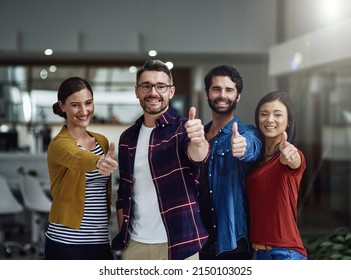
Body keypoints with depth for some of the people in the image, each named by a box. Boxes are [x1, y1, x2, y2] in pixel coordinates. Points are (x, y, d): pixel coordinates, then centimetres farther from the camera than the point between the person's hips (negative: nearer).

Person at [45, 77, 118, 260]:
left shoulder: (102, 141, 10)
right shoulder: (59, 143, -11)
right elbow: (77, 159, -35)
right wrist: (99, 162, -55)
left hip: (100, 241, 6)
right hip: (66, 243, -6)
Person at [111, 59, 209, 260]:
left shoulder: (182, 129, -7)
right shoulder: (128, 137, 7)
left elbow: (197, 156, -29)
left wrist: (198, 142, -50)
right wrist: (122, 237, 9)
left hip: (177, 244, -4)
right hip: (134, 244, 4)